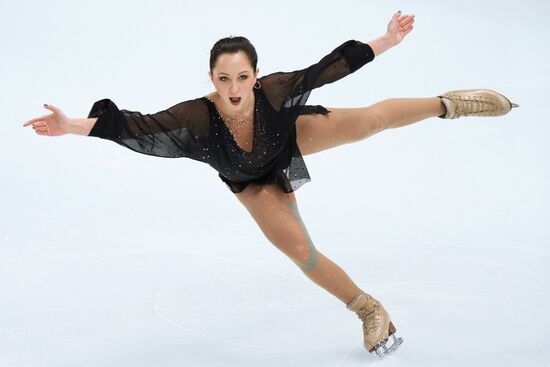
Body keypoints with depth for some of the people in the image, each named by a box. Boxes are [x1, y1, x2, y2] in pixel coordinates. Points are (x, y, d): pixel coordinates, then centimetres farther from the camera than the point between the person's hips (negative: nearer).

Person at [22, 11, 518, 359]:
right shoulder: (196, 119, -42)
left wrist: (387, 40, -23)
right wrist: (74, 125, -57)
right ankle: (370, 311, 17)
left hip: (292, 137, 0)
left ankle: (452, 104, 15)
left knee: (373, 119, -13)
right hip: (255, 182, 0)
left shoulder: (276, 90, -39)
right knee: (300, 250, -5)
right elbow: (139, 126, -46)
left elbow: (329, 67, -27)